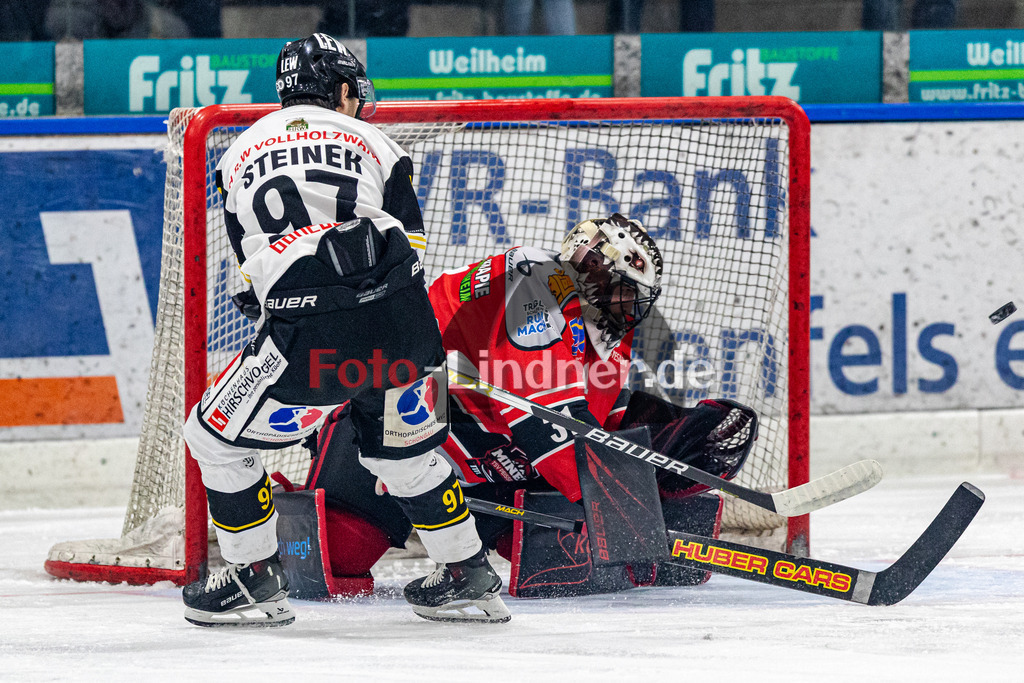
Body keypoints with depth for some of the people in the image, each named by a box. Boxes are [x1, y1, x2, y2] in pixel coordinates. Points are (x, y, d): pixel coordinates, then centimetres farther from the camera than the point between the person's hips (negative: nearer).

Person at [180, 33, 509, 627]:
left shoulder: (241, 154, 22)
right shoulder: (372, 142, 17)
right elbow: (411, 244, 14)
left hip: (307, 334, -2)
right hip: (402, 328, 2)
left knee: (218, 438, 16)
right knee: (405, 448, 25)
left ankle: (257, 582, 18)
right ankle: (470, 578, 30)